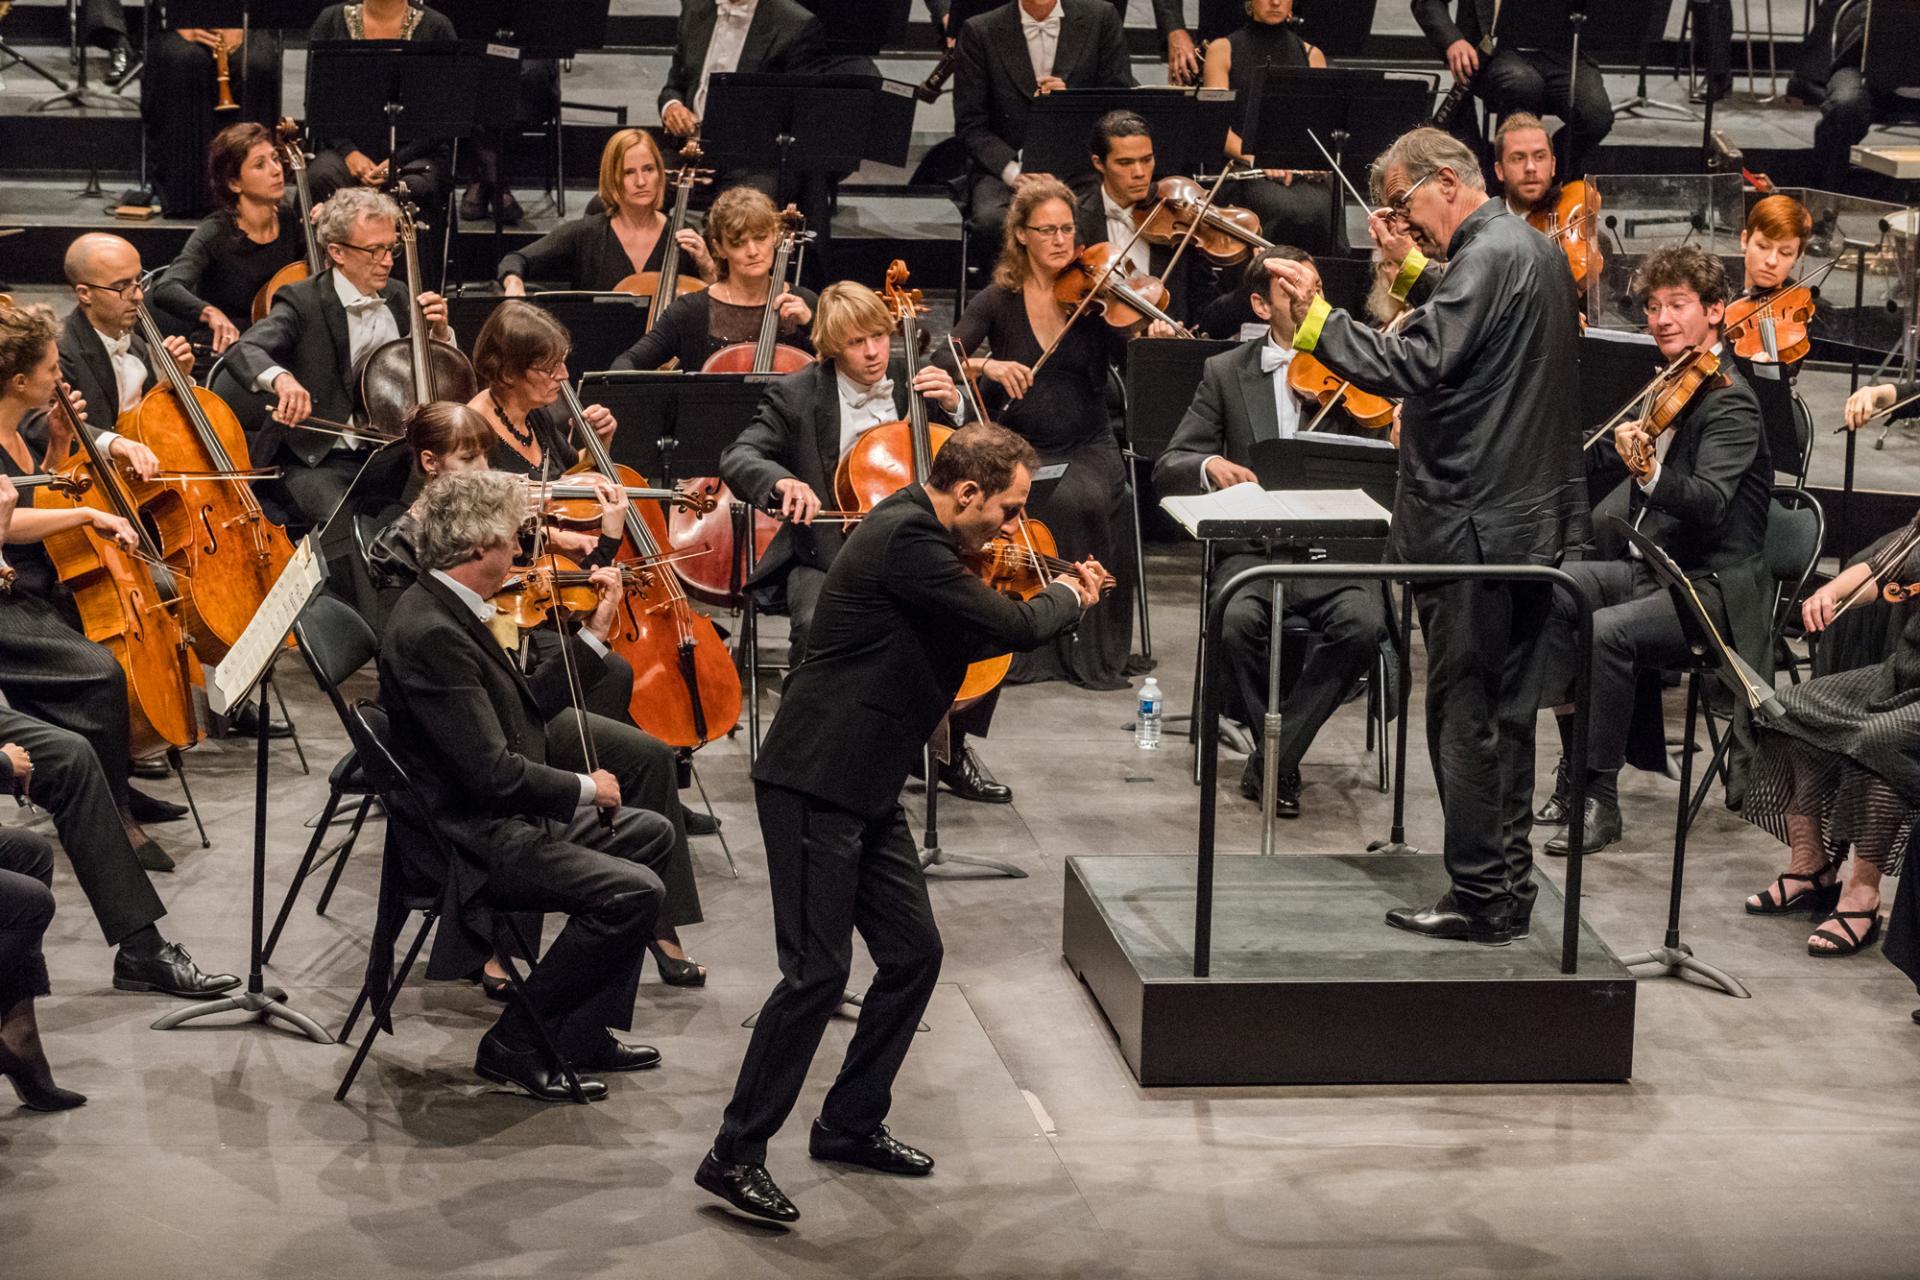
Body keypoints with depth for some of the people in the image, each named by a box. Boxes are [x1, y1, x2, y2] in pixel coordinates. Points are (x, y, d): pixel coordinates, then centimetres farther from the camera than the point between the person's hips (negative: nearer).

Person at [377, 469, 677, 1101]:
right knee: (632, 891, -21)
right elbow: (494, 771, -27)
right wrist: (585, 788, -13)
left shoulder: (448, 610, 7)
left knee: (649, 833, 20)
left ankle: (586, 1031, 18)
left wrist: (594, 633, 12)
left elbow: (529, 705, 15)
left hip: (501, 817, 11)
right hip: (471, 841, -11)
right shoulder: (431, 634, -25)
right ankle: (516, 1044, -7)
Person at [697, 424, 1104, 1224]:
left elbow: (974, 634, 22)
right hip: (815, 783, -10)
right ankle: (735, 1155, -2)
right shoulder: (904, 539, -20)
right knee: (818, 971, -10)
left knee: (913, 954, 11)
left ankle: (850, 1125, 25)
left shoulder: (916, 532, 11)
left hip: (865, 788, 10)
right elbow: (1006, 626, -19)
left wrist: (1060, 596, 11)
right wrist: (1069, 599, 1)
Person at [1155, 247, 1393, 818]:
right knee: (1239, 621, -33)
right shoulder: (1227, 373, 10)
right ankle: (1285, 753, -9)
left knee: (1364, 625, -32)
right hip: (1254, 549, 0)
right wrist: (1209, 466, -17)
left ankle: (1274, 757, -17)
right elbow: (1167, 468, 6)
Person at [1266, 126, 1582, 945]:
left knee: (1465, 712, -4)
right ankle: (1506, 892, 23)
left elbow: (1419, 364, -27)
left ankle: (1480, 899, 1)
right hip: (1532, 517, 10)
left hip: (1474, 525, -10)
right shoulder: (1533, 251, 15)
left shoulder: (1490, 257, -17)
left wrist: (1316, 318, -26)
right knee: (1504, 712, 16)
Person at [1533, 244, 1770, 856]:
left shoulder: (1729, 403, -16)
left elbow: (1709, 503, -32)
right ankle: (1575, 754, -3)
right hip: (1651, 566, 9)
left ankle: (1602, 799, -20)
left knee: (1609, 632, -31)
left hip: (1714, 588, -9)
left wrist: (1649, 473, -49)